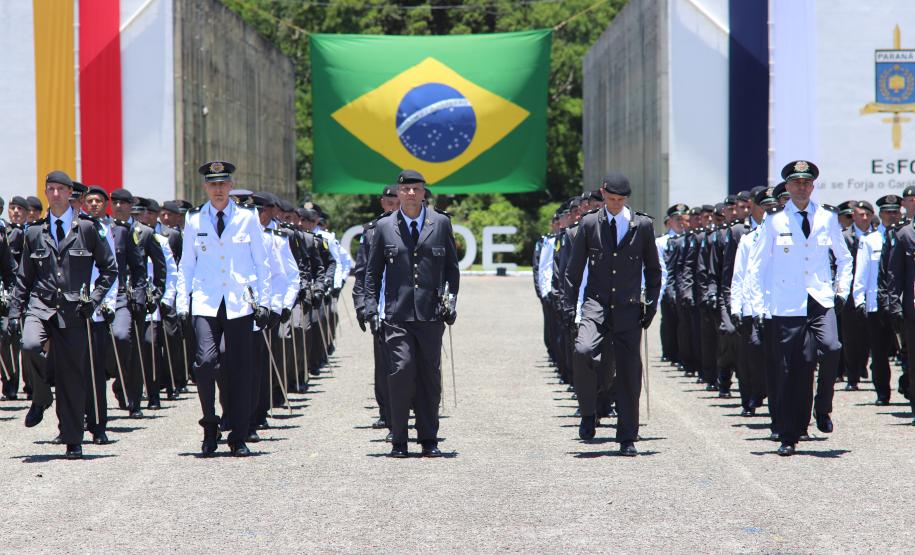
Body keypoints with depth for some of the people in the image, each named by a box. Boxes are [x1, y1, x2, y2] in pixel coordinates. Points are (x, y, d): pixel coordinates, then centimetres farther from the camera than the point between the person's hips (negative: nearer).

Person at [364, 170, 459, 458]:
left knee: (430, 375, 3)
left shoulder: (441, 223, 9)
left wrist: (451, 297, 3)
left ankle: (429, 439, 12)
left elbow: (451, 265, 15)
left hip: (431, 313, 1)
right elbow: (373, 272, 12)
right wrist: (371, 308, 4)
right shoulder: (384, 226, 8)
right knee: (402, 369, -13)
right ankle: (399, 440, -4)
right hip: (397, 313, -1)